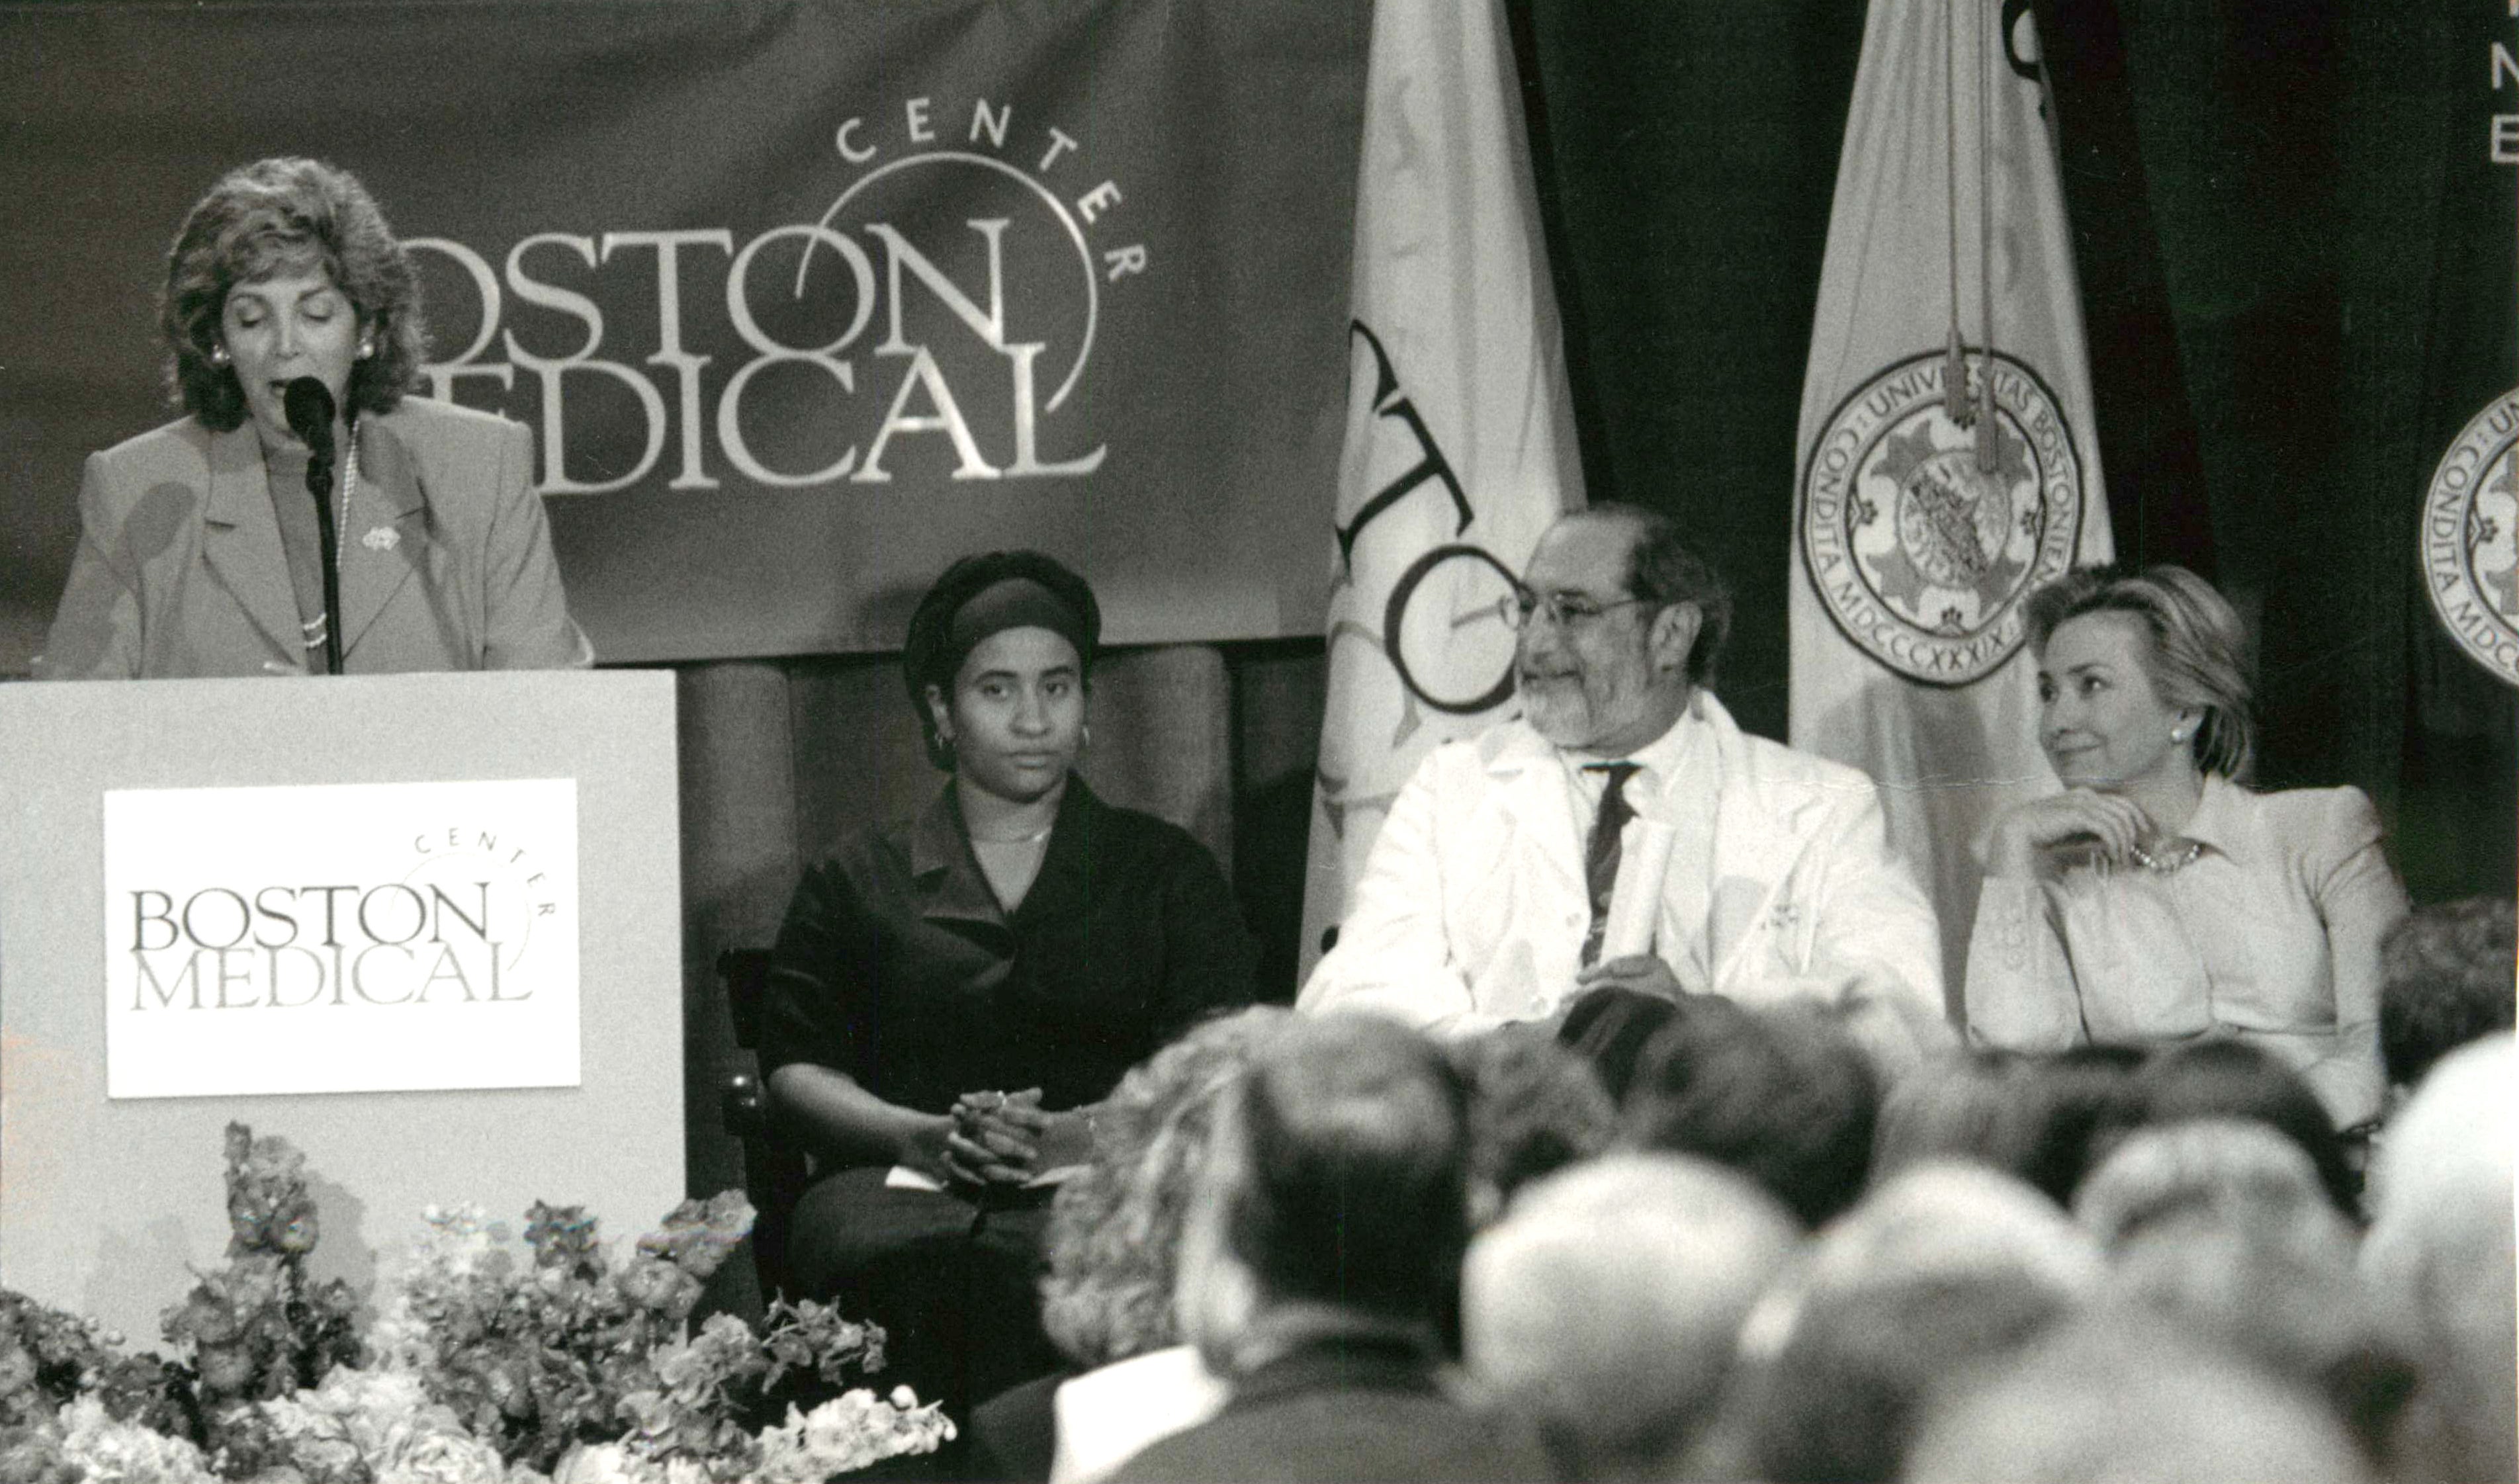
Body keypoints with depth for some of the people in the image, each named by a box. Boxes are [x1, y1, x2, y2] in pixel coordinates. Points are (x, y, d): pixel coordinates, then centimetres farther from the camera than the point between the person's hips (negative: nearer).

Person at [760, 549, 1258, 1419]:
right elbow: (796, 1069, 11)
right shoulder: (858, 882, 22)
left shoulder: (1164, 871, 21)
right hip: (906, 1181, 0)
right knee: (922, 1267, -38)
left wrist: (1070, 1134, -13)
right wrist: (931, 1137, -10)